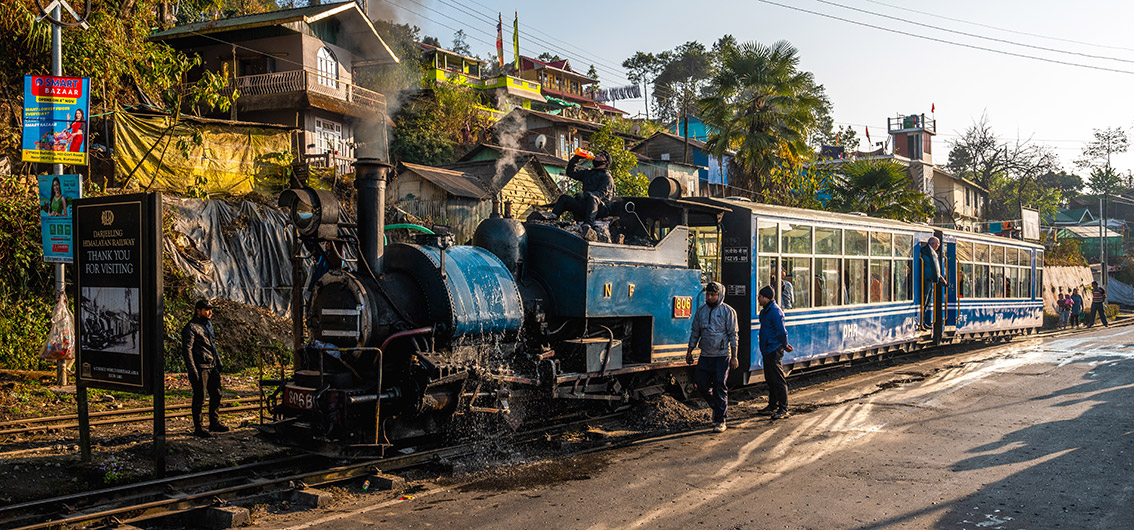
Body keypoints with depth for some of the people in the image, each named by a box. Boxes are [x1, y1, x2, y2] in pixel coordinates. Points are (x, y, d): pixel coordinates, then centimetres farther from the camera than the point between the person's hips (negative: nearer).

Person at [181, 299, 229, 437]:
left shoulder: (208, 324, 15)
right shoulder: (191, 328, -12)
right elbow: (187, 350, -16)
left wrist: (218, 361, 20)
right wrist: (193, 371, -20)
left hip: (212, 367, 8)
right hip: (200, 368, -8)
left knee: (216, 395, 12)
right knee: (199, 398, -1)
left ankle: (214, 423, 25)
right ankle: (198, 428, 7)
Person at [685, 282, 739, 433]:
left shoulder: (727, 311, -4)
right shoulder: (701, 310, 9)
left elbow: (733, 335, -5)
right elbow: (695, 332, 15)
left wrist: (734, 357, -8)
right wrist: (689, 351, 11)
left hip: (722, 355, -5)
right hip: (705, 355, 5)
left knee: (719, 386, -6)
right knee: (701, 384, 3)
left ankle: (720, 420, 2)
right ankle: (717, 408, 28)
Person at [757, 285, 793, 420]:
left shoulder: (775, 312, -19)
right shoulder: (765, 311, 13)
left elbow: (782, 332, -18)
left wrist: (784, 346, -4)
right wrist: (784, 345, 18)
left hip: (774, 351, -10)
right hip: (767, 351, 10)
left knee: (778, 380, -7)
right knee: (770, 380, 16)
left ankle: (783, 409, -3)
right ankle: (772, 406, 26)